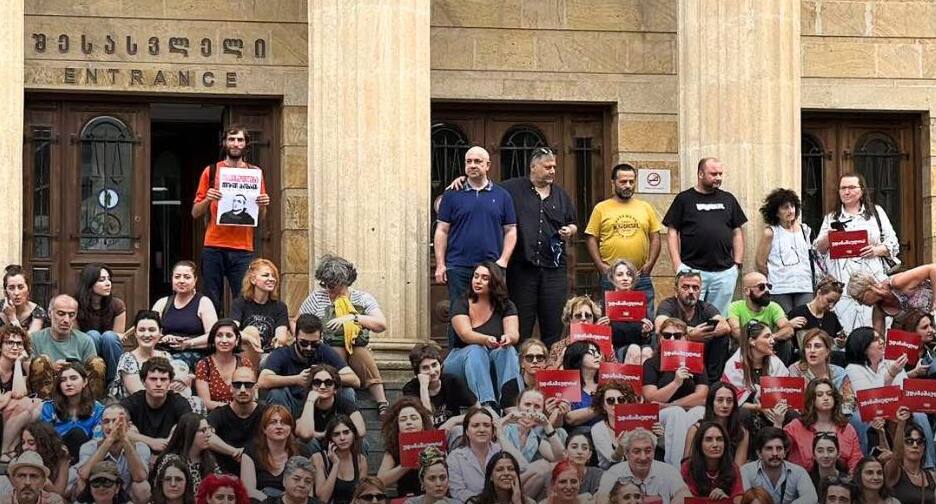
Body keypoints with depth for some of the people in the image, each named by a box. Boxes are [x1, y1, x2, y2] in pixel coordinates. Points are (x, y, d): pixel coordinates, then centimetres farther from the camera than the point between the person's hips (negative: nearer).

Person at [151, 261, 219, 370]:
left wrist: (189, 343, -18)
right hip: (165, 354, 3)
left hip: (194, 354, -3)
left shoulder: (203, 303, 8)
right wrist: (163, 339, -10)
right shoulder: (162, 303, 20)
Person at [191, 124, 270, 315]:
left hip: (243, 249, 0)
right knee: (212, 303, -2)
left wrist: (263, 206, -7)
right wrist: (208, 200, -11)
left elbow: (261, 218, 15)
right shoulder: (211, 171, 8)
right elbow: (195, 213, 8)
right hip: (214, 247, 0)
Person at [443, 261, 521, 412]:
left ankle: (511, 400, -54)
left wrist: (508, 338, -40)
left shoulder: (506, 306, 4)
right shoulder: (461, 304, -1)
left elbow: (514, 334, -13)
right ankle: (487, 404, -56)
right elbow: (465, 334, -20)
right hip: (461, 359, -1)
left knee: (507, 349, -29)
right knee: (476, 350, -34)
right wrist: (486, 340, -42)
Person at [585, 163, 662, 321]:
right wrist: (600, 266, -8)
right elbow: (591, 239, 3)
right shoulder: (601, 208, 5)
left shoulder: (646, 208, 11)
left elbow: (655, 237, 12)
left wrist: (650, 263, -1)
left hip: (641, 277, 2)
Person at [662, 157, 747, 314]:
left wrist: (738, 263, 6)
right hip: (692, 270, -3)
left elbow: (737, 232, 15)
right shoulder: (684, 199, 3)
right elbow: (672, 232, 2)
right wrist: (677, 264, -7)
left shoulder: (728, 199, 13)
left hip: (725, 272, 3)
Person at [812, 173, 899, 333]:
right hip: (842, 283, 1)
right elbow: (818, 250, 13)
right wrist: (828, 238, -7)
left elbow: (893, 243, 11)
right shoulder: (831, 218, 19)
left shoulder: (876, 212, 16)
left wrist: (877, 250, -9)